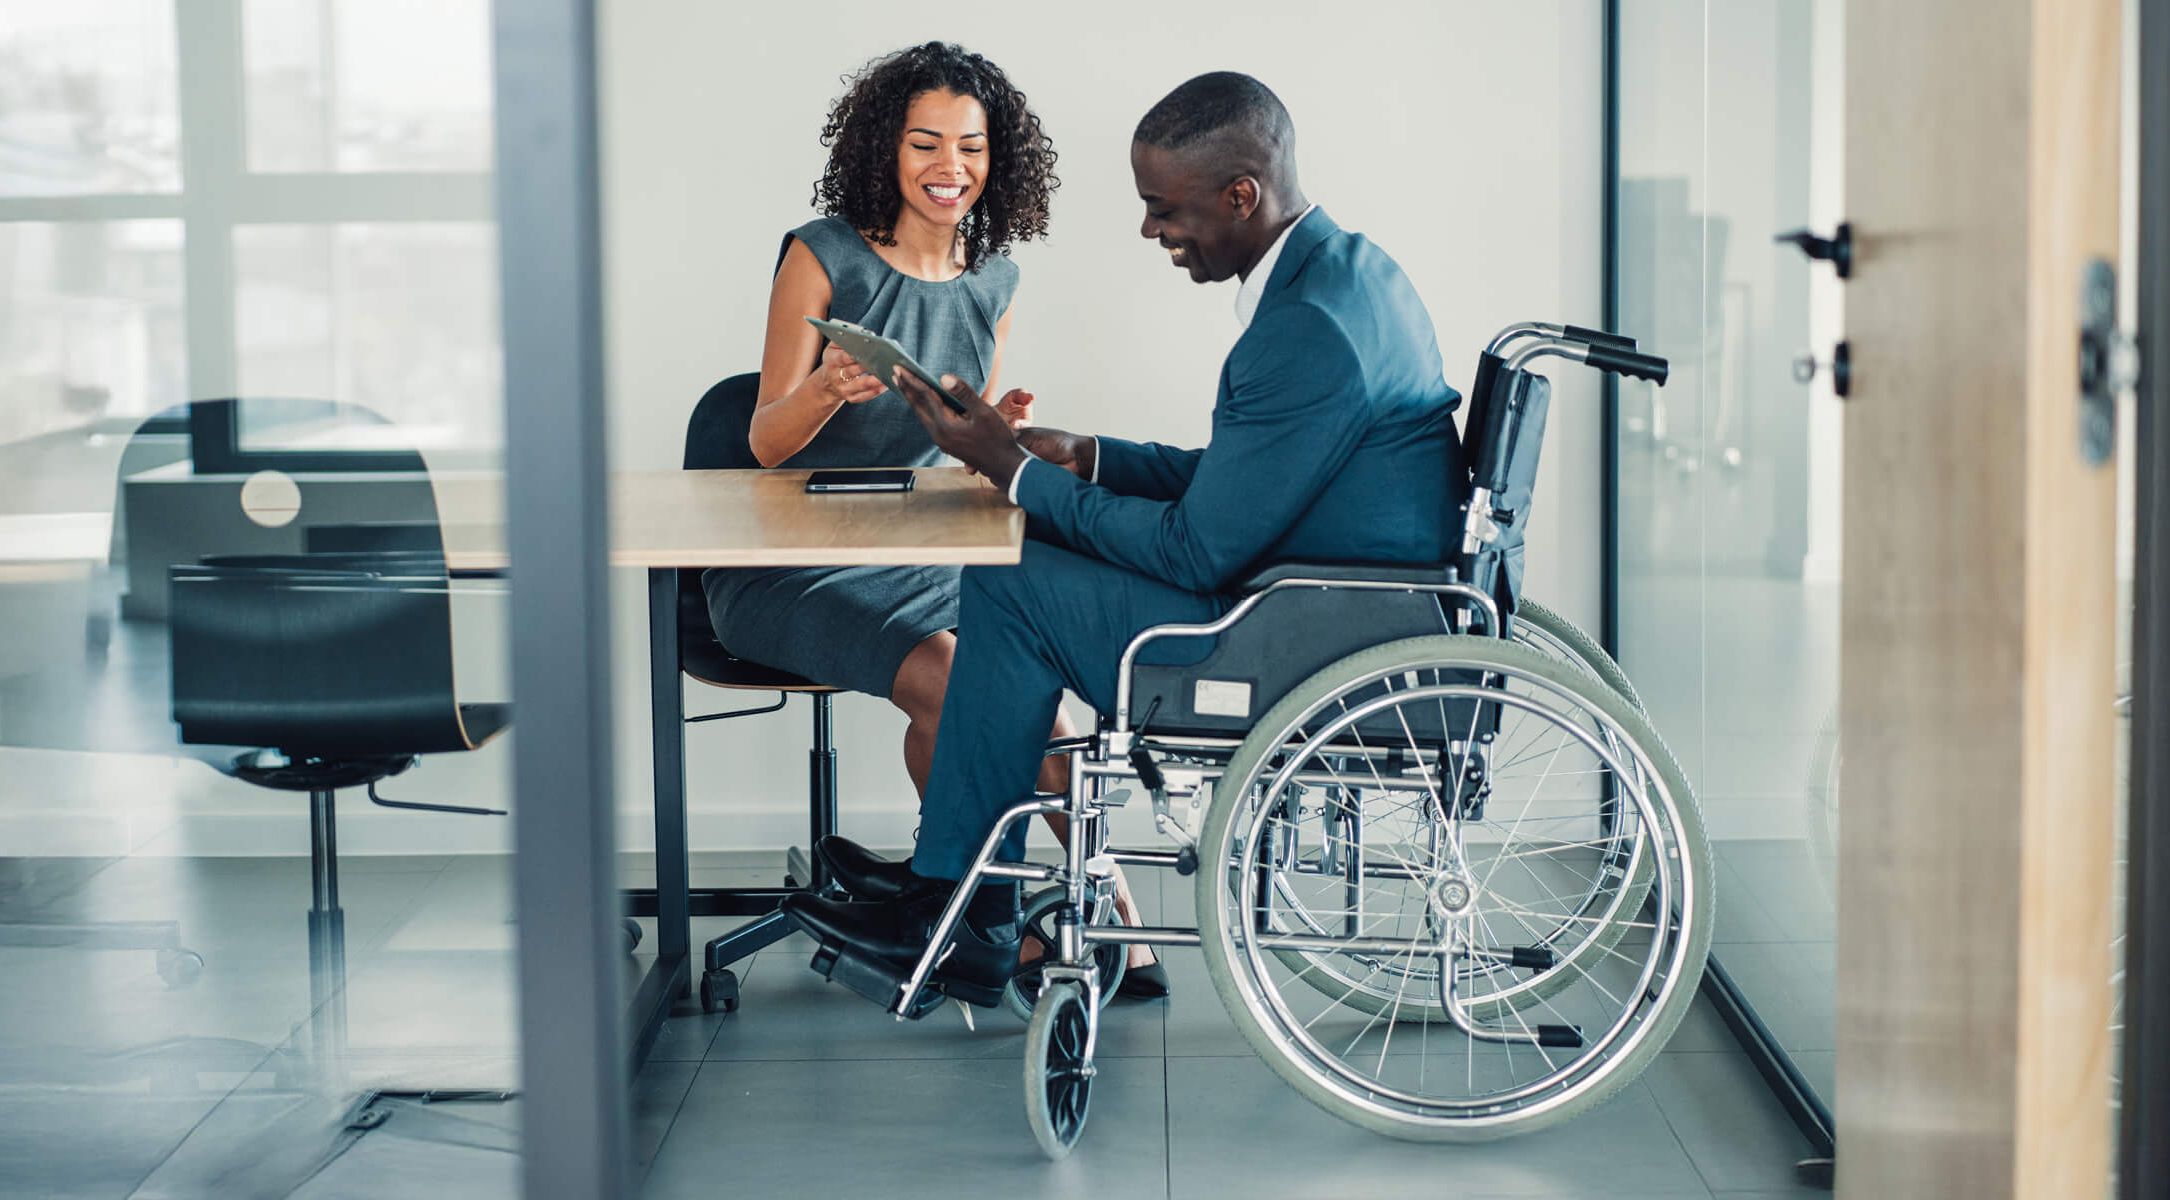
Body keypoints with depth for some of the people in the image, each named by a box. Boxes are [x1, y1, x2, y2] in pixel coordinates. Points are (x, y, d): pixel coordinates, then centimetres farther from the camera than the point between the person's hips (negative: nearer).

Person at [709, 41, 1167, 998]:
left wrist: (994, 429, -9)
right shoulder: (824, 256, -9)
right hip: (789, 568, -5)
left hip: (916, 555, 5)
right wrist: (824, 391, -31)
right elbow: (766, 443, -9)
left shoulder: (993, 279, 6)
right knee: (946, 678, -27)